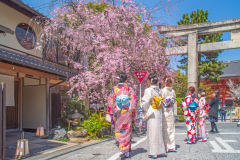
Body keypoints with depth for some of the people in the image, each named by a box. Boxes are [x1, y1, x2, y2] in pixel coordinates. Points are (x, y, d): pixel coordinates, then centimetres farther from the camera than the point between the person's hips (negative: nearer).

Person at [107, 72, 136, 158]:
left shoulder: (114, 89, 0)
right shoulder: (130, 89, 0)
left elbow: (111, 101, -2)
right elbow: (133, 101, -4)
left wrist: (113, 113, 3)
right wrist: (132, 112, 2)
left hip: (118, 113, 0)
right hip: (127, 113, 1)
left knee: (119, 131, 9)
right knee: (127, 131, 8)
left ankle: (122, 149, -1)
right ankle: (126, 151, 10)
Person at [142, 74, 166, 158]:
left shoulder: (148, 90, -13)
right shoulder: (159, 90, 6)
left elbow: (145, 103, -15)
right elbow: (162, 102, 8)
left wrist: (146, 111, 3)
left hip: (151, 114, -6)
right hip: (159, 113, 6)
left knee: (152, 132, 1)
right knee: (158, 131, 14)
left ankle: (153, 153, 7)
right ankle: (161, 151, 22)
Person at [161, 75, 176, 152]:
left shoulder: (162, 91, -13)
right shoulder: (173, 91, 2)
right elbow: (174, 101, 9)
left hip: (164, 111, -5)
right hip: (171, 112, 5)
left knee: (165, 129, 3)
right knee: (171, 129, 12)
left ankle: (166, 147, 8)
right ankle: (172, 146, 18)